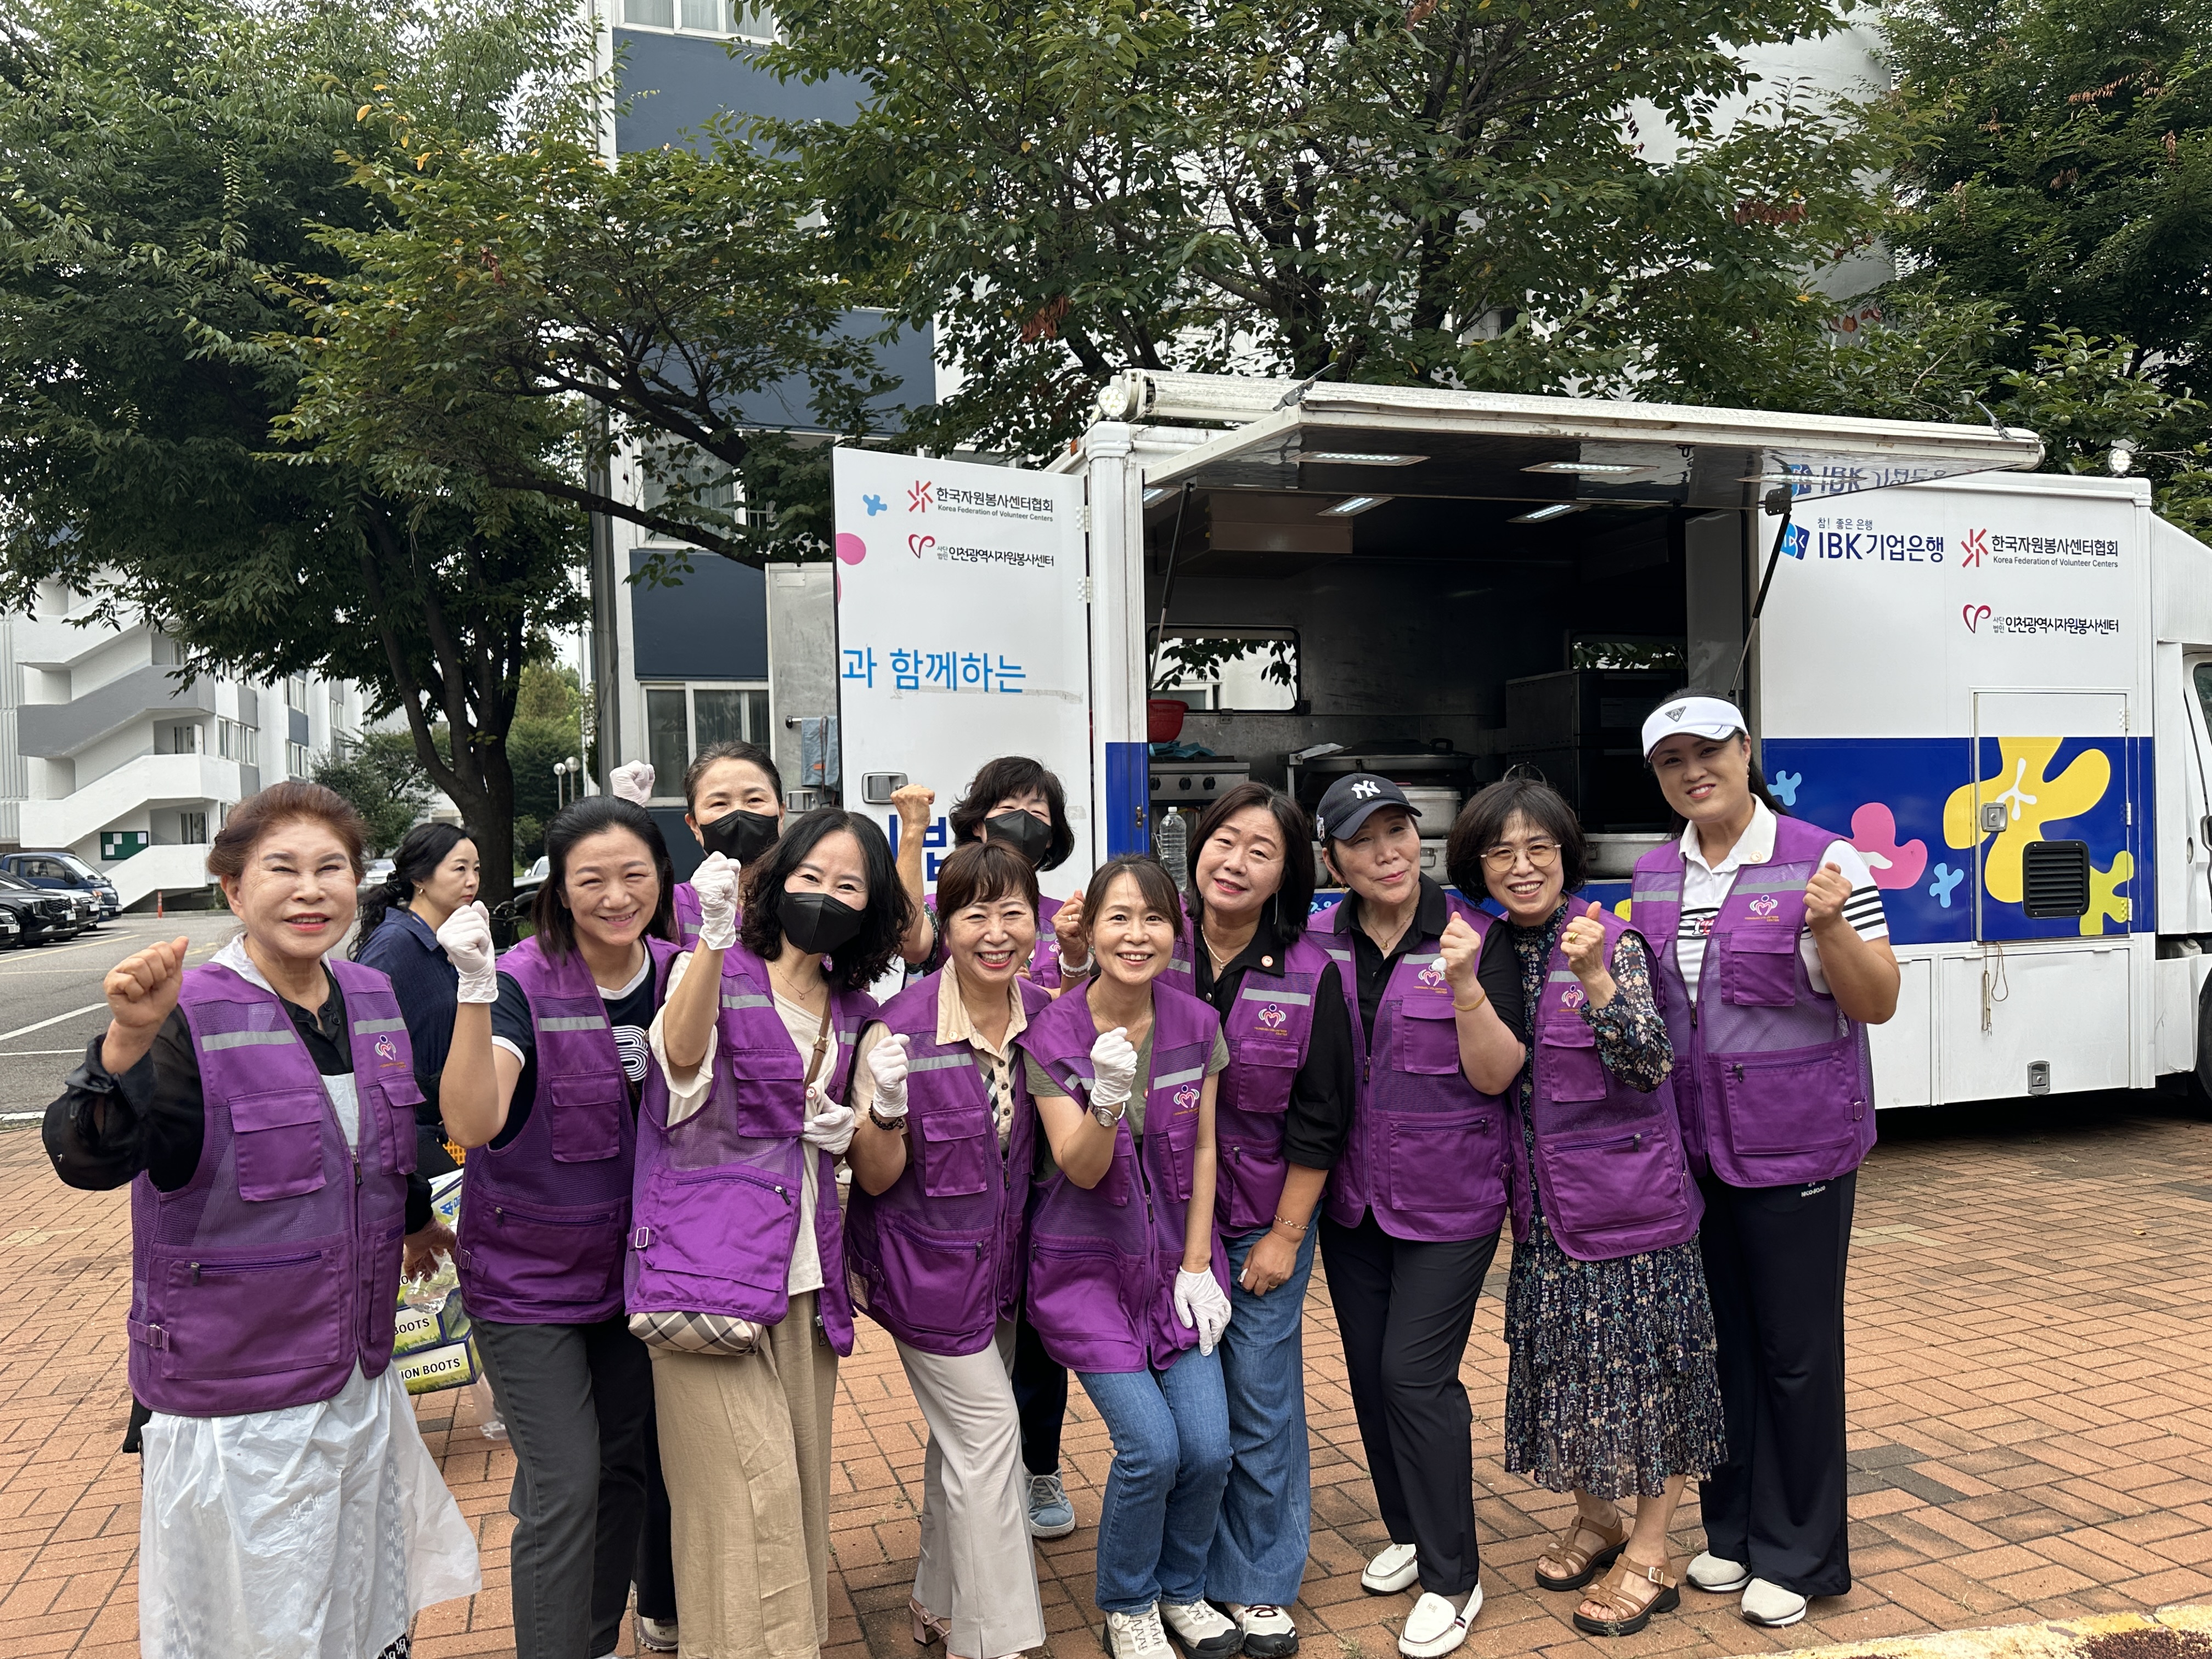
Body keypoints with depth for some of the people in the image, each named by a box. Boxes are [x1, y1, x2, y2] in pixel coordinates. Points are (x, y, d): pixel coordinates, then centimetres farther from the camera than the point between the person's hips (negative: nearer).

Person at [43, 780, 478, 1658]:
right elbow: (86, 1159, -31)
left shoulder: (374, 999, 2)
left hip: (361, 1381, 6)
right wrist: (130, 1040, -47)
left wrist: (415, 1219, 35)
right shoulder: (191, 1018, -16)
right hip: (238, 1409, -6)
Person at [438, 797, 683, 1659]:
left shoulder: (676, 973, -5)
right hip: (529, 1276, -5)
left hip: (631, 1264, 5)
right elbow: (473, 1122, -33)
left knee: (623, 1467, 17)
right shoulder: (525, 983, -19)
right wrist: (476, 991, -43)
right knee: (566, 1487, -5)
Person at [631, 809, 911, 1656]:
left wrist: (843, 1131, 2)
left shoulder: (852, 1008, 13)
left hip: (806, 1269, 6)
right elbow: (683, 1053, -26)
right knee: (749, 1490, -9)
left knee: (798, 1483, 12)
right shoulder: (719, 971, -4)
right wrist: (715, 937, -39)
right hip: (711, 1261, -6)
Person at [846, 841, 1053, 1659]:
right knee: (988, 1435, -1)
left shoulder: (1045, 1015, -6)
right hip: (928, 1267, -5)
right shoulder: (901, 1029, -21)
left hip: (1000, 1264, 6)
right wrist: (887, 1108, -35)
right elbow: (876, 1178, -15)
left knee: (963, 1435, 19)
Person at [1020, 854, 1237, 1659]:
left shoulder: (1197, 1025, -5)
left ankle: (1180, 1590, 25)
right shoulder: (1052, 1035, -14)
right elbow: (1082, 1170, -15)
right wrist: (1106, 1099, -35)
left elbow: (1202, 1149, 2)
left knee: (1209, 1446, -5)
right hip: (1088, 1262, -3)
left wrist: (1197, 1265, -2)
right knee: (1151, 1446, -12)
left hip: (1176, 1254, 3)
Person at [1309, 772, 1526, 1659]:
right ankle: (1409, 1532, 35)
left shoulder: (1474, 936, -10)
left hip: (1448, 1199, -4)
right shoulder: (1320, 944, 0)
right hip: (1351, 1197, 4)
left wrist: (1465, 986, -27)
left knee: (1415, 1373, -6)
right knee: (1368, 1369, 13)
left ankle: (1452, 1578, 11)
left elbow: (1496, 1075, -13)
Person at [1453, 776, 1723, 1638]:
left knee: (1643, 1362, 5)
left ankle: (1650, 1552, 19)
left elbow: (1648, 1065, -21)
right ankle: (1595, 1517, 36)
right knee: (1564, 1360, 15)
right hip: (1544, 1206, 6)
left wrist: (1595, 977, -32)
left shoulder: (1613, 941, -12)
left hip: (1630, 1198, -5)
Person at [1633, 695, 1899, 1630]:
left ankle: (1798, 1555, 22)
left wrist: (1831, 927, -26)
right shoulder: (1652, 878, 6)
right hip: (1691, 1152, 5)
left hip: (1796, 1149, -5)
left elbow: (1877, 1005, -10)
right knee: (1719, 1340, 15)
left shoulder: (1822, 861, -9)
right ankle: (1732, 1529, 31)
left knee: (1796, 1350, 6)